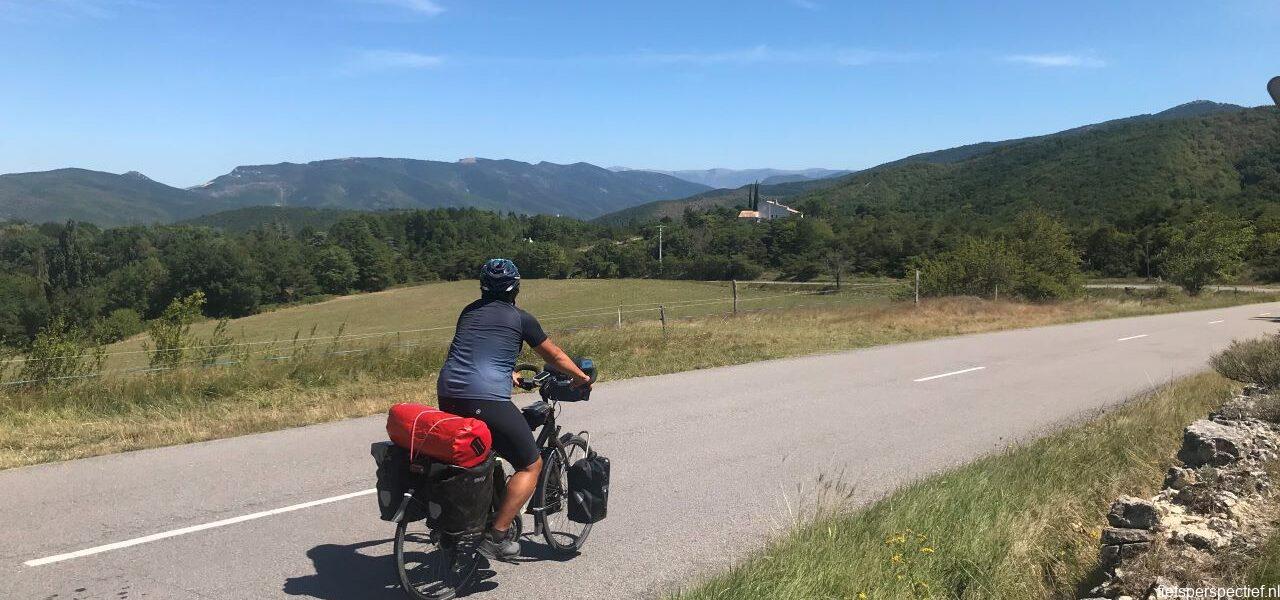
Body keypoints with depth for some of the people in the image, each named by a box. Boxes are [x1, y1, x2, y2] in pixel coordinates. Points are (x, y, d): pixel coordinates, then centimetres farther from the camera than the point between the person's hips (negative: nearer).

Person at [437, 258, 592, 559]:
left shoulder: (469, 312, 20)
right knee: (531, 466, 8)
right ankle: (495, 537, 1)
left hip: (447, 395, 7)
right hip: (487, 400, -6)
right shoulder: (521, 319, 6)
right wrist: (581, 377, 36)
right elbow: (555, 356, 18)